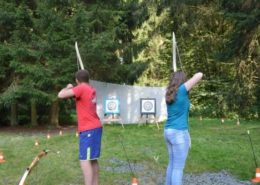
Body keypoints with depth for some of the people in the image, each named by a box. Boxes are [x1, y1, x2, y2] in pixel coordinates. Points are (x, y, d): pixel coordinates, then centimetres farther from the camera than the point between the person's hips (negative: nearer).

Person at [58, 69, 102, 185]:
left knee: (84, 160, -11)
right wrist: (73, 89, 27)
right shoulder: (91, 90, 12)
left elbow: (61, 95, -17)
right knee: (92, 159, 16)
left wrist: (68, 88, 3)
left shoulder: (81, 88, -12)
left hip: (88, 129, -9)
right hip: (95, 127, 9)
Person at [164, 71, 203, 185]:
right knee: (178, 168, -2)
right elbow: (199, 75, -10)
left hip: (168, 132, 8)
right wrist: (193, 79, 8)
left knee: (172, 164, 19)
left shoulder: (169, 92, 8)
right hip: (179, 133, -8)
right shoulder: (181, 90, -11)